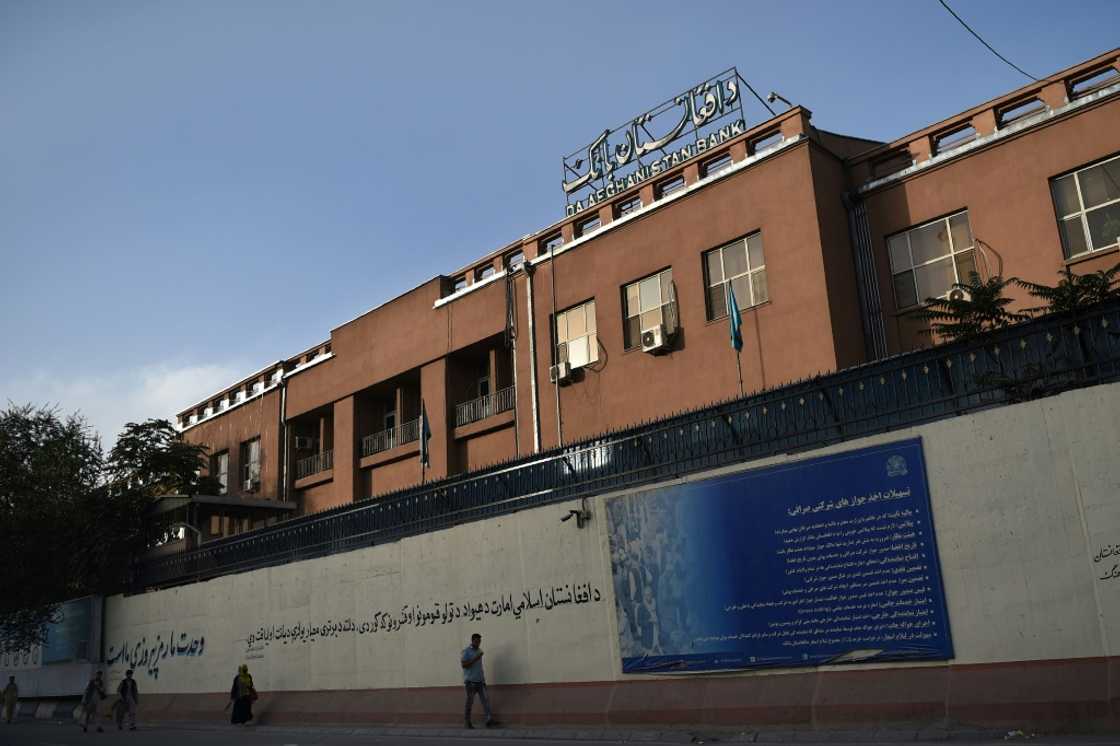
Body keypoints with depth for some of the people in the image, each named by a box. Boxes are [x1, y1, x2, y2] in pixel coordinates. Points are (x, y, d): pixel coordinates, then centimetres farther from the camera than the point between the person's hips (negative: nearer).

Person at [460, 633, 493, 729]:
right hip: (470, 681, -6)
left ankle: (489, 720, -11)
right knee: (470, 702, 1)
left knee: (485, 699, -6)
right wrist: (475, 659, -19)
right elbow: (464, 665, -14)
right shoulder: (466, 651, -4)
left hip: (480, 680, 6)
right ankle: (467, 722, 12)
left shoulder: (478, 651, 17)